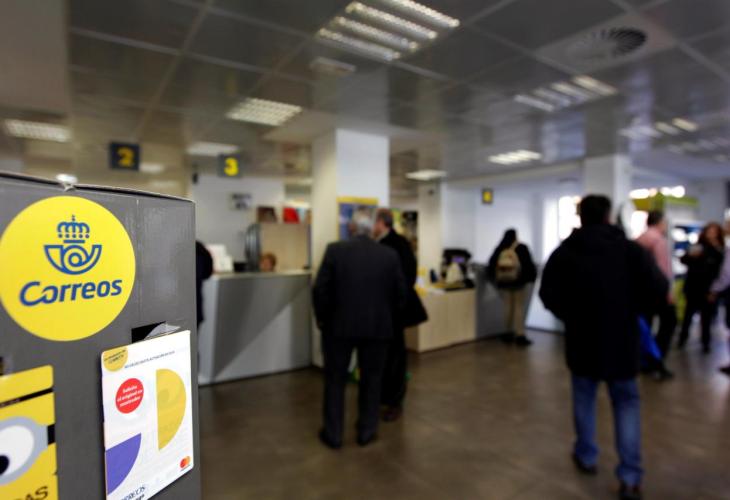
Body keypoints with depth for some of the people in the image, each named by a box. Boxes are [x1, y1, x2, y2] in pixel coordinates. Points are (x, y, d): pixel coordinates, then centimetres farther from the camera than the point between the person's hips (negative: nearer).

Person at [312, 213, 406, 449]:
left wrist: (322, 318, 6)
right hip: (378, 327, 1)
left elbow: (320, 289, -8)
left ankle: (333, 433, 23)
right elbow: (400, 294, 1)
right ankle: (366, 431, 26)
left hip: (339, 325, -1)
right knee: (372, 379, 16)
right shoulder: (390, 255, -1)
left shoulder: (334, 250, -6)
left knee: (335, 379, 14)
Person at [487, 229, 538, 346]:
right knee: (519, 308, -1)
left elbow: (491, 265, 3)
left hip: (503, 282, 4)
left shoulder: (499, 249, 2)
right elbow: (528, 264, -9)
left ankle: (509, 333, 18)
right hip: (518, 282, -4)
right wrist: (531, 276, 5)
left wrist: (494, 279, 14)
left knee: (508, 307, 12)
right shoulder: (522, 248, -7)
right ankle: (520, 336, -3)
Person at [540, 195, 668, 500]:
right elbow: (659, 290, -12)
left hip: (581, 337, 1)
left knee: (584, 399, 18)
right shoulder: (630, 249, -8)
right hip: (622, 339, 0)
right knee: (626, 403, 14)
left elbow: (548, 295, -7)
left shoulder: (564, 252, -7)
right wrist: (635, 310, 7)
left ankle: (586, 457, 33)